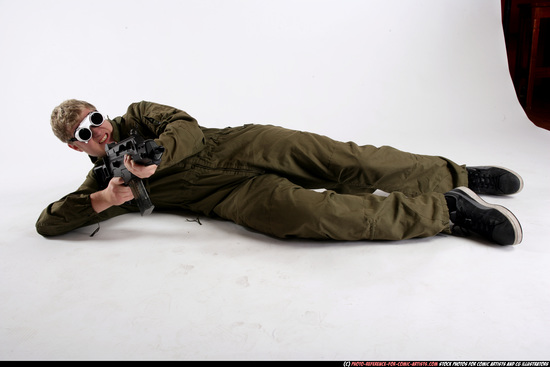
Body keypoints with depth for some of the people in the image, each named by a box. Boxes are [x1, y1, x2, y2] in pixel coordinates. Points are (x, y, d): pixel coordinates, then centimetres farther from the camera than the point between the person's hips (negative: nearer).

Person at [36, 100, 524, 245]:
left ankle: (456, 176, 0)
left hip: (242, 145, 2)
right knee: (314, 213, -28)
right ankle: (446, 211, -18)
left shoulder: (138, 116, 15)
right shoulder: (100, 182, 12)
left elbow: (187, 128, 1)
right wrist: (103, 200, -14)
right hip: (234, 196, -2)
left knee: (350, 163, -18)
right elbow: (47, 222, 5)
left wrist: (153, 158, -18)